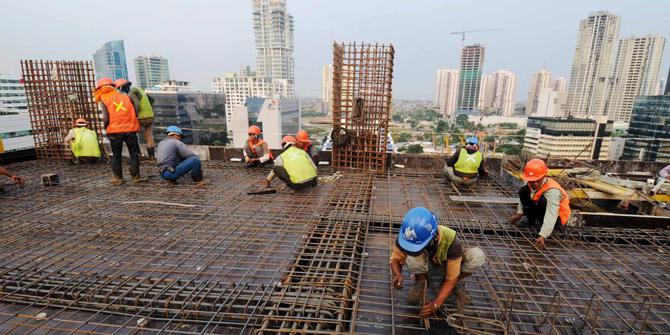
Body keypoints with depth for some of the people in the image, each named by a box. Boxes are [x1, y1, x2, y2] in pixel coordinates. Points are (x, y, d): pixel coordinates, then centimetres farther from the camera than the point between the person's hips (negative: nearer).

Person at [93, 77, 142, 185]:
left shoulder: (102, 100, 2)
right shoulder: (125, 96, 10)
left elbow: (106, 118, -8)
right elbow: (135, 113, 5)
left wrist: (106, 128, 8)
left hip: (115, 131, -1)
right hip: (130, 129, 1)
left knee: (116, 155, 12)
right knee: (134, 153, 9)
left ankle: (118, 178, 16)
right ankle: (136, 176, 7)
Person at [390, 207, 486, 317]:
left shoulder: (451, 240, -39)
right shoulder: (406, 236, -35)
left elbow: (451, 279, -31)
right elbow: (395, 259, -20)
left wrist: (435, 303, -40)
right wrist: (397, 275, -42)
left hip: (447, 263, 0)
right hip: (426, 262, 0)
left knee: (478, 256, -30)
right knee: (412, 256, -37)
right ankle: (421, 280, -2)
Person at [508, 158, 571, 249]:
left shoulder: (552, 191, -36)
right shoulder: (531, 183, -17)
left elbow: (551, 215, -45)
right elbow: (524, 197, 3)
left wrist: (542, 236, -53)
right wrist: (519, 213, -9)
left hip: (557, 218, -7)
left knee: (542, 201, -37)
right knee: (523, 192, -12)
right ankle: (532, 220, 1)